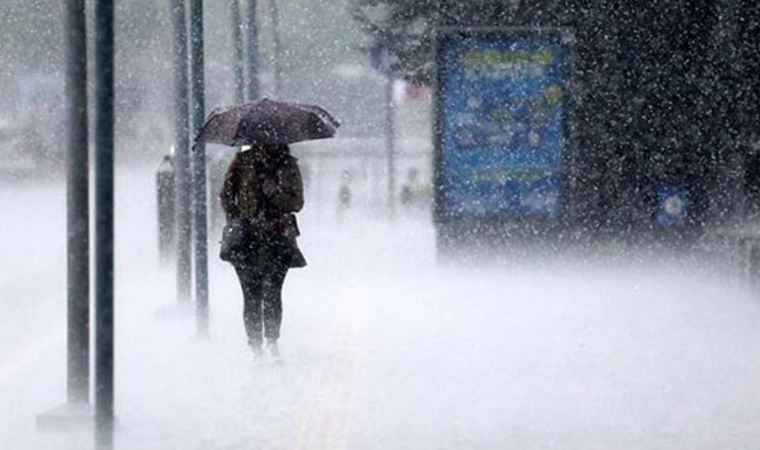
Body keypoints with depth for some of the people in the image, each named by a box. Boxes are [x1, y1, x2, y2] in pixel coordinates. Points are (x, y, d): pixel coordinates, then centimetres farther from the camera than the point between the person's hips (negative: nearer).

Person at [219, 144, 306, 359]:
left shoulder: (287, 165, 7)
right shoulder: (243, 161, 7)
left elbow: (297, 202, 2)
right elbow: (226, 194, 11)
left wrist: (273, 193, -13)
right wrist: (234, 220, -1)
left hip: (278, 238, 0)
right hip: (247, 238, 0)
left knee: (272, 293, -8)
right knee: (252, 296, -3)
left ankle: (272, 341, 4)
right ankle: (256, 346, 3)